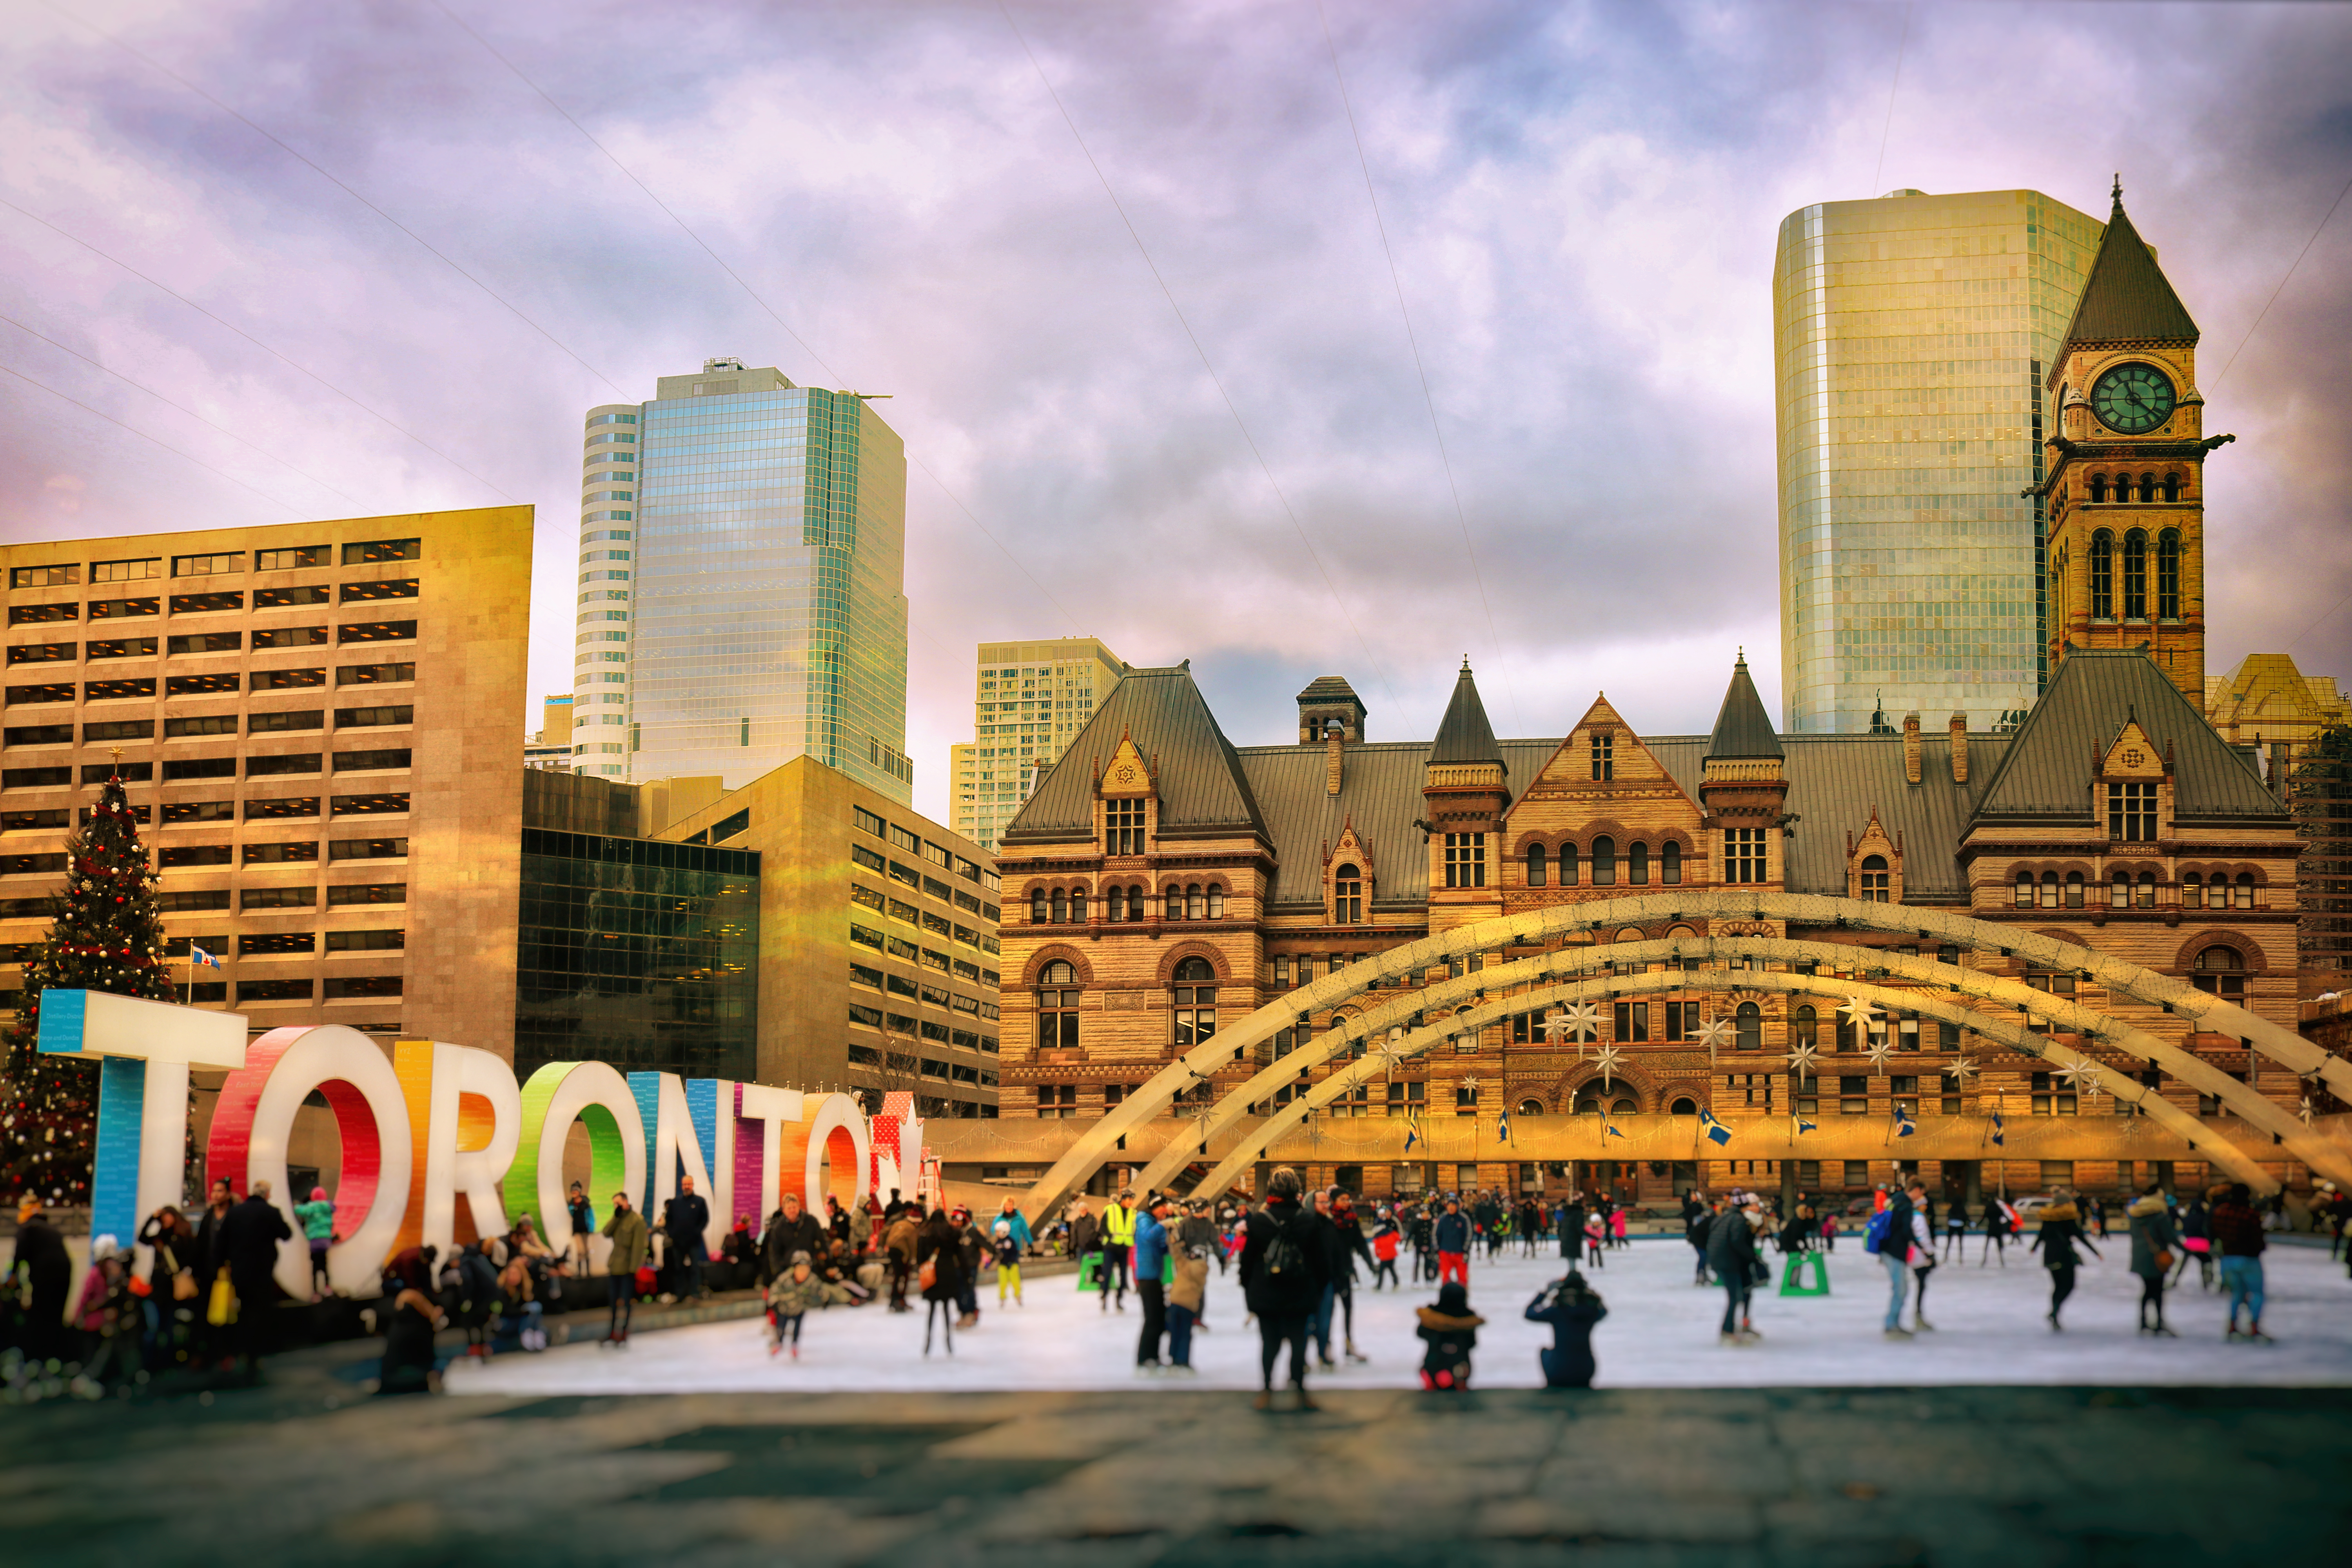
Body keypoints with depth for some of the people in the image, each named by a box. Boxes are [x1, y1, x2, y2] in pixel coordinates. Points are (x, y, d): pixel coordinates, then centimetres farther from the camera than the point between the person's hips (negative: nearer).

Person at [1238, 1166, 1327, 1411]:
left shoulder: (1258, 1220, -7)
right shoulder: (1307, 1221, -5)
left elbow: (1247, 1257, 0)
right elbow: (1317, 1259, 1)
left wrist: (1247, 1289, 12)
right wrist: (1317, 1291, 11)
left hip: (1265, 1296, 0)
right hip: (1299, 1295, 0)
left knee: (1269, 1342, 8)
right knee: (1298, 1340, 6)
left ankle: (1266, 1392, 8)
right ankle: (1301, 1392, 6)